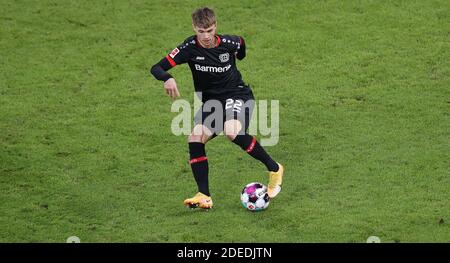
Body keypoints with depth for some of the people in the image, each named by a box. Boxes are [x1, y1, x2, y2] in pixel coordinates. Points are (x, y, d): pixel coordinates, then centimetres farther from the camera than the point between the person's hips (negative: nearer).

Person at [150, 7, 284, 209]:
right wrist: (167, 79, -40)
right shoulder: (190, 48, -14)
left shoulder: (228, 43, -14)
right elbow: (157, 68, -19)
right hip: (211, 100, 3)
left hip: (237, 94, -3)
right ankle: (204, 196, -13)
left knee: (232, 132, -32)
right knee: (195, 139, -18)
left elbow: (241, 42, 13)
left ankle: (274, 169, -14)